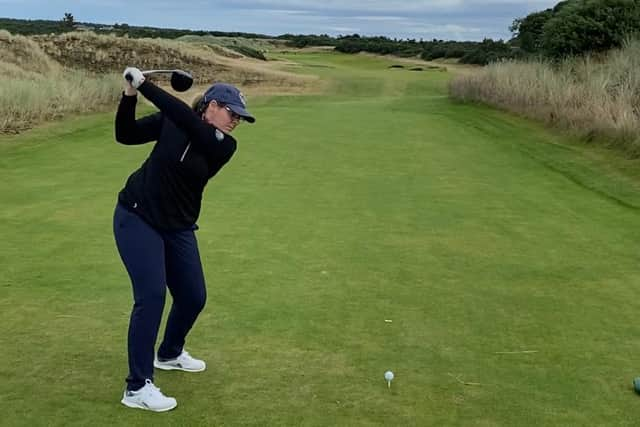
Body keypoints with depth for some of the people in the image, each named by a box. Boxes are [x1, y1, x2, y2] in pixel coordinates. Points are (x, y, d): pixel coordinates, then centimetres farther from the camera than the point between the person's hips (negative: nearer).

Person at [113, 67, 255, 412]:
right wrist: (130, 95, -20)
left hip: (178, 227, 4)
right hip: (137, 217, -4)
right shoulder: (170, 121, -7)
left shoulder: (225, 146, -8)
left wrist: (145, 85, -28)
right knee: (152, 295, -16)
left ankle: (169, 353, 39)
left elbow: (185, 117, -23)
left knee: (193, 297, 8)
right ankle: (137, 387, -9)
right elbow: (125, 135, -5)